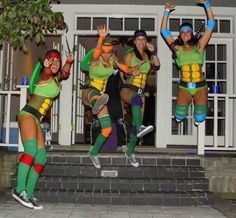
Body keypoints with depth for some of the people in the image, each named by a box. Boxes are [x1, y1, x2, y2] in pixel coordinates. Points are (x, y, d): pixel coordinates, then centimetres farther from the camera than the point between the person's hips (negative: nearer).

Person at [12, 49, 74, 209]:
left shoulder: (56, 79, 19)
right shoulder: (44, 76, -5)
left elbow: (65, 73, 38)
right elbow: (46, 71, -27)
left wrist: (69, 61, 24)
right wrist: (46, 67, -45)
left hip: (36, 119, 9)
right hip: (28, 115, -9)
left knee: (41, 158, 1)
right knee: (31, 150, -28)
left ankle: (29, 194, 3)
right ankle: (20, 190, -30)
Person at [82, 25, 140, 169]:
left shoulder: (112, 58, -1)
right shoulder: (96, 59, -18)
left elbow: (122, 66, 14)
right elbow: (96, 53, -42)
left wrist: (131, 69, -8)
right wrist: (101, 37, -60)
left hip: (101, 94, 6)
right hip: (89, 92, -6)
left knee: (107, 130, 5)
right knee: (95, 93, -46)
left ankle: (94, 153, 27)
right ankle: (96, 103, -85)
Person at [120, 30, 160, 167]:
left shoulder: (148, 56, 15)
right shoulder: (130, 54, 3)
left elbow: (157, 66, 0)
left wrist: (153, 52, -8)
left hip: (140, 92, 5)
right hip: (128, 89, -5)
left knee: (135, 123, 2)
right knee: (137, 99, -42)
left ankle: (130, 152, 13)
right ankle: (140, 128, -59)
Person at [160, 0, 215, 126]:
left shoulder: (199, 46, 1)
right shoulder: (178, 49, 4)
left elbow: (211, 25, -2)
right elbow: (164, 31, 4)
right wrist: (167, 12, -1)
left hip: (200, 87, -1)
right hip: (184, 87, 1)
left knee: (199, 118, -8)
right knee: (179, 117, -8)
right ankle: (189, 102, 26)